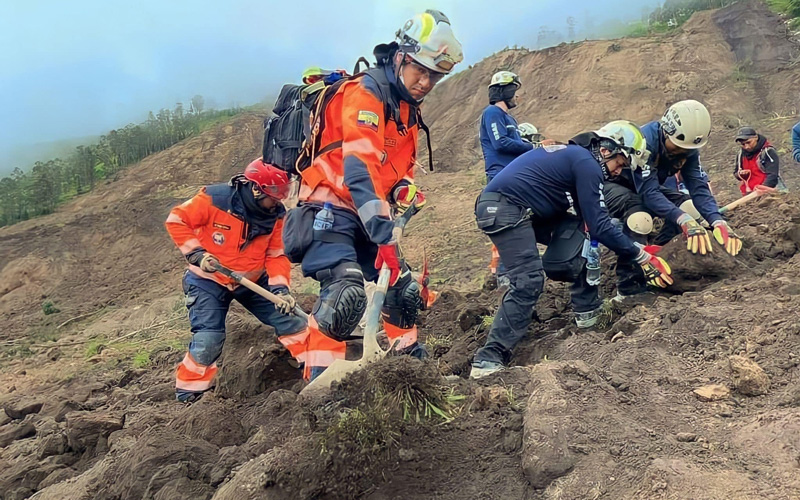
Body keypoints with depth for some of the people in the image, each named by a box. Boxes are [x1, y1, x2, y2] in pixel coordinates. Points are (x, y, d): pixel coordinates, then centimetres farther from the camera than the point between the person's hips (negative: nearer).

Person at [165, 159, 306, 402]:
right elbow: (176, 220, -15)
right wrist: (196, 253, -23)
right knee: (208, 341, -13)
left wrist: (280, 288, -19)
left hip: (253, 281, 4)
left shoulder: (275, 215, -10)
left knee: (289, 319, 0)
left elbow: (277, 255, -6)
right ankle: (187, 395, 8)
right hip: (209, 281, -4)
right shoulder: (214, 199, -23)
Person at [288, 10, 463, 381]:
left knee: (403, 287, 13)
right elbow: (360, 169, -31)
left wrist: (406, 191, -1)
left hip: (367, 214, 9)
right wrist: (384, 233, -39)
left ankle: (409, 355, 35)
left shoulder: (407, 108, 12)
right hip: (332, 208, -9)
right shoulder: (365, 93, -18)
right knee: (346, 291, -28)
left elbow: (402, 165, 22)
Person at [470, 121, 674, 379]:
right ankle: (488, 360, -18)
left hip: (519, 209, 10)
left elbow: (589, 221, 24)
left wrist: (635, 247, 20)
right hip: (504, 208, -10)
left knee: (578, 235, 13)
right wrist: (641, 256, -4)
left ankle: (588, 311, 18)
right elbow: (600, 226, -12)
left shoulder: (576, 156, 21)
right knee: (529, 281, -17)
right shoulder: (588, 164, -9)